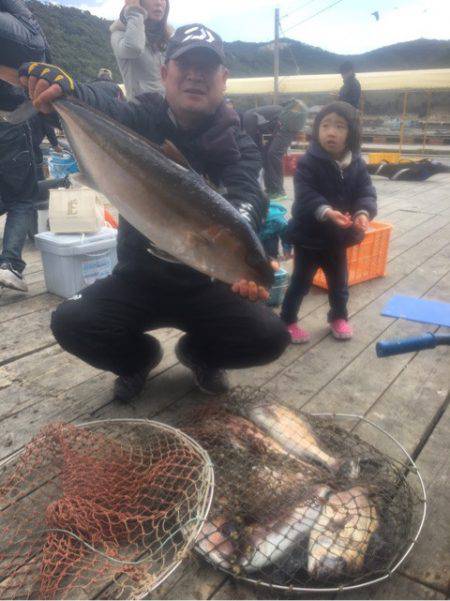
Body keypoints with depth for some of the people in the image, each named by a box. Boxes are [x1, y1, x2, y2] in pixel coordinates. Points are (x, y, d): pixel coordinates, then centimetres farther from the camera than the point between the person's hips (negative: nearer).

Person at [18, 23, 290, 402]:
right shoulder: (142, 121, -2)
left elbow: (247, 198, -25)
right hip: (138, 279, 1)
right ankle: (140, 358, 14)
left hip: (206, 284, 0)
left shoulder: (237, 145, -5)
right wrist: (62, 84, -48)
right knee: (70, 322, -20)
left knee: (272, 336, -20)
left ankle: (199, 354, 14)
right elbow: (102, 108, -25)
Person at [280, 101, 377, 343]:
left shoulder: (357, 165, -2)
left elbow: (366, 192, -7)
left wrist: (363, 212, -29)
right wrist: (325, 211, -44)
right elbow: (305, 194, -28)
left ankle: (339, 317, 42)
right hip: (308, 235, -4)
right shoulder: (308, 162, -17)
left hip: (338, 237, 5)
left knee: (339, 282, 20)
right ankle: (287, 321, 25)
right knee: (301, 282, 7)